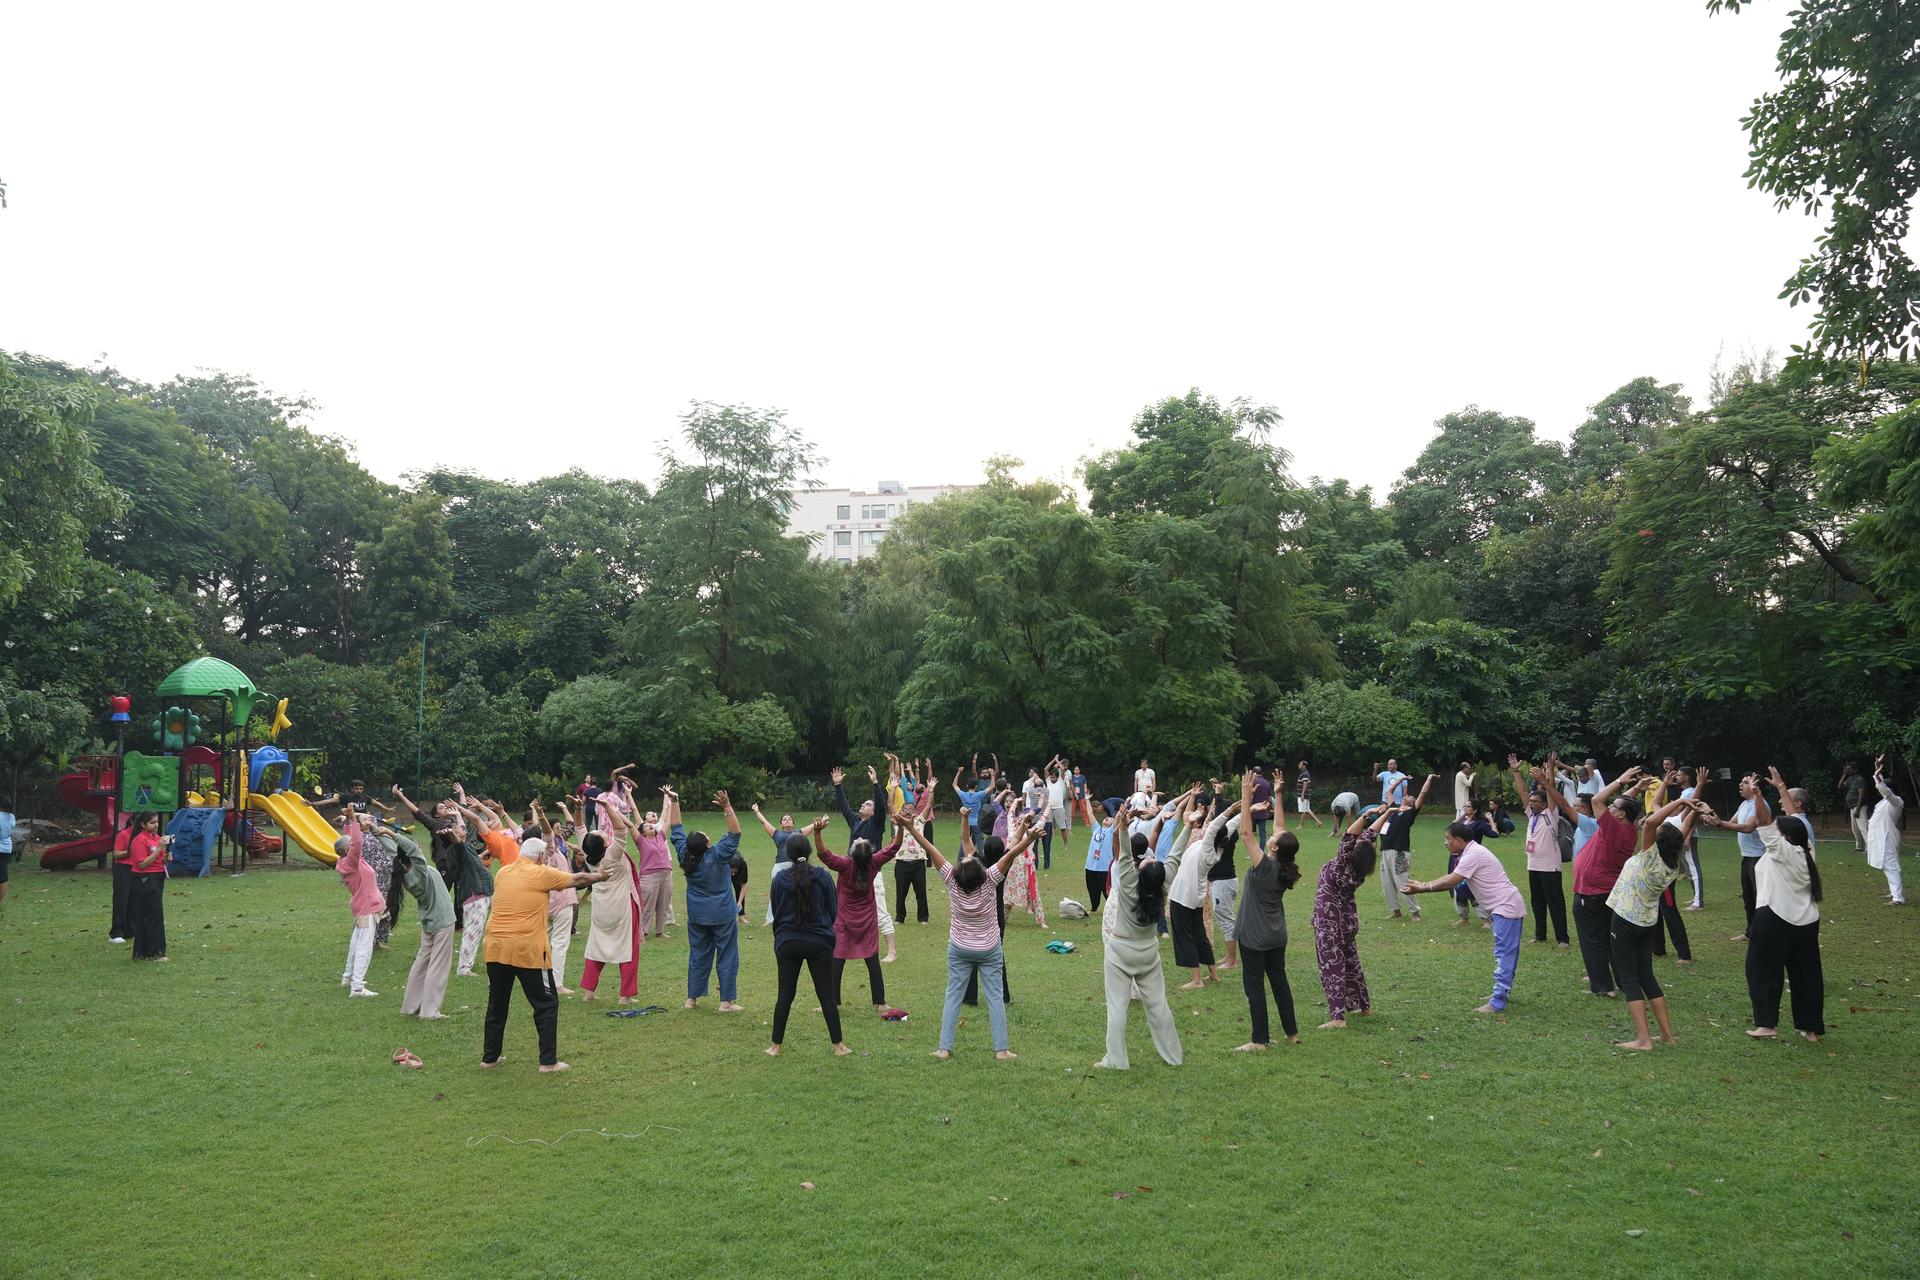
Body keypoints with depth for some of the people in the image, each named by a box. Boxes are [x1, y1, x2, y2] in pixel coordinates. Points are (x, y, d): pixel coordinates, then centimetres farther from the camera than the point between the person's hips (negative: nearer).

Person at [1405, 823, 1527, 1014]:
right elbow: (1451, 879, 15)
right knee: (1507, 953, 18)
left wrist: (1423, 888, -7)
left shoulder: (1473, 855, -18)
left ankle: (1497, 1003, -13)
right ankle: (1503, 991, 29)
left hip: (1506, 907, -11)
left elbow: (1450, 882, -17)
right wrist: (1423, 884, 10)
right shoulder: (1472, 852, 15)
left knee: (1503, 955, -11)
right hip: (1507, 907, 11)